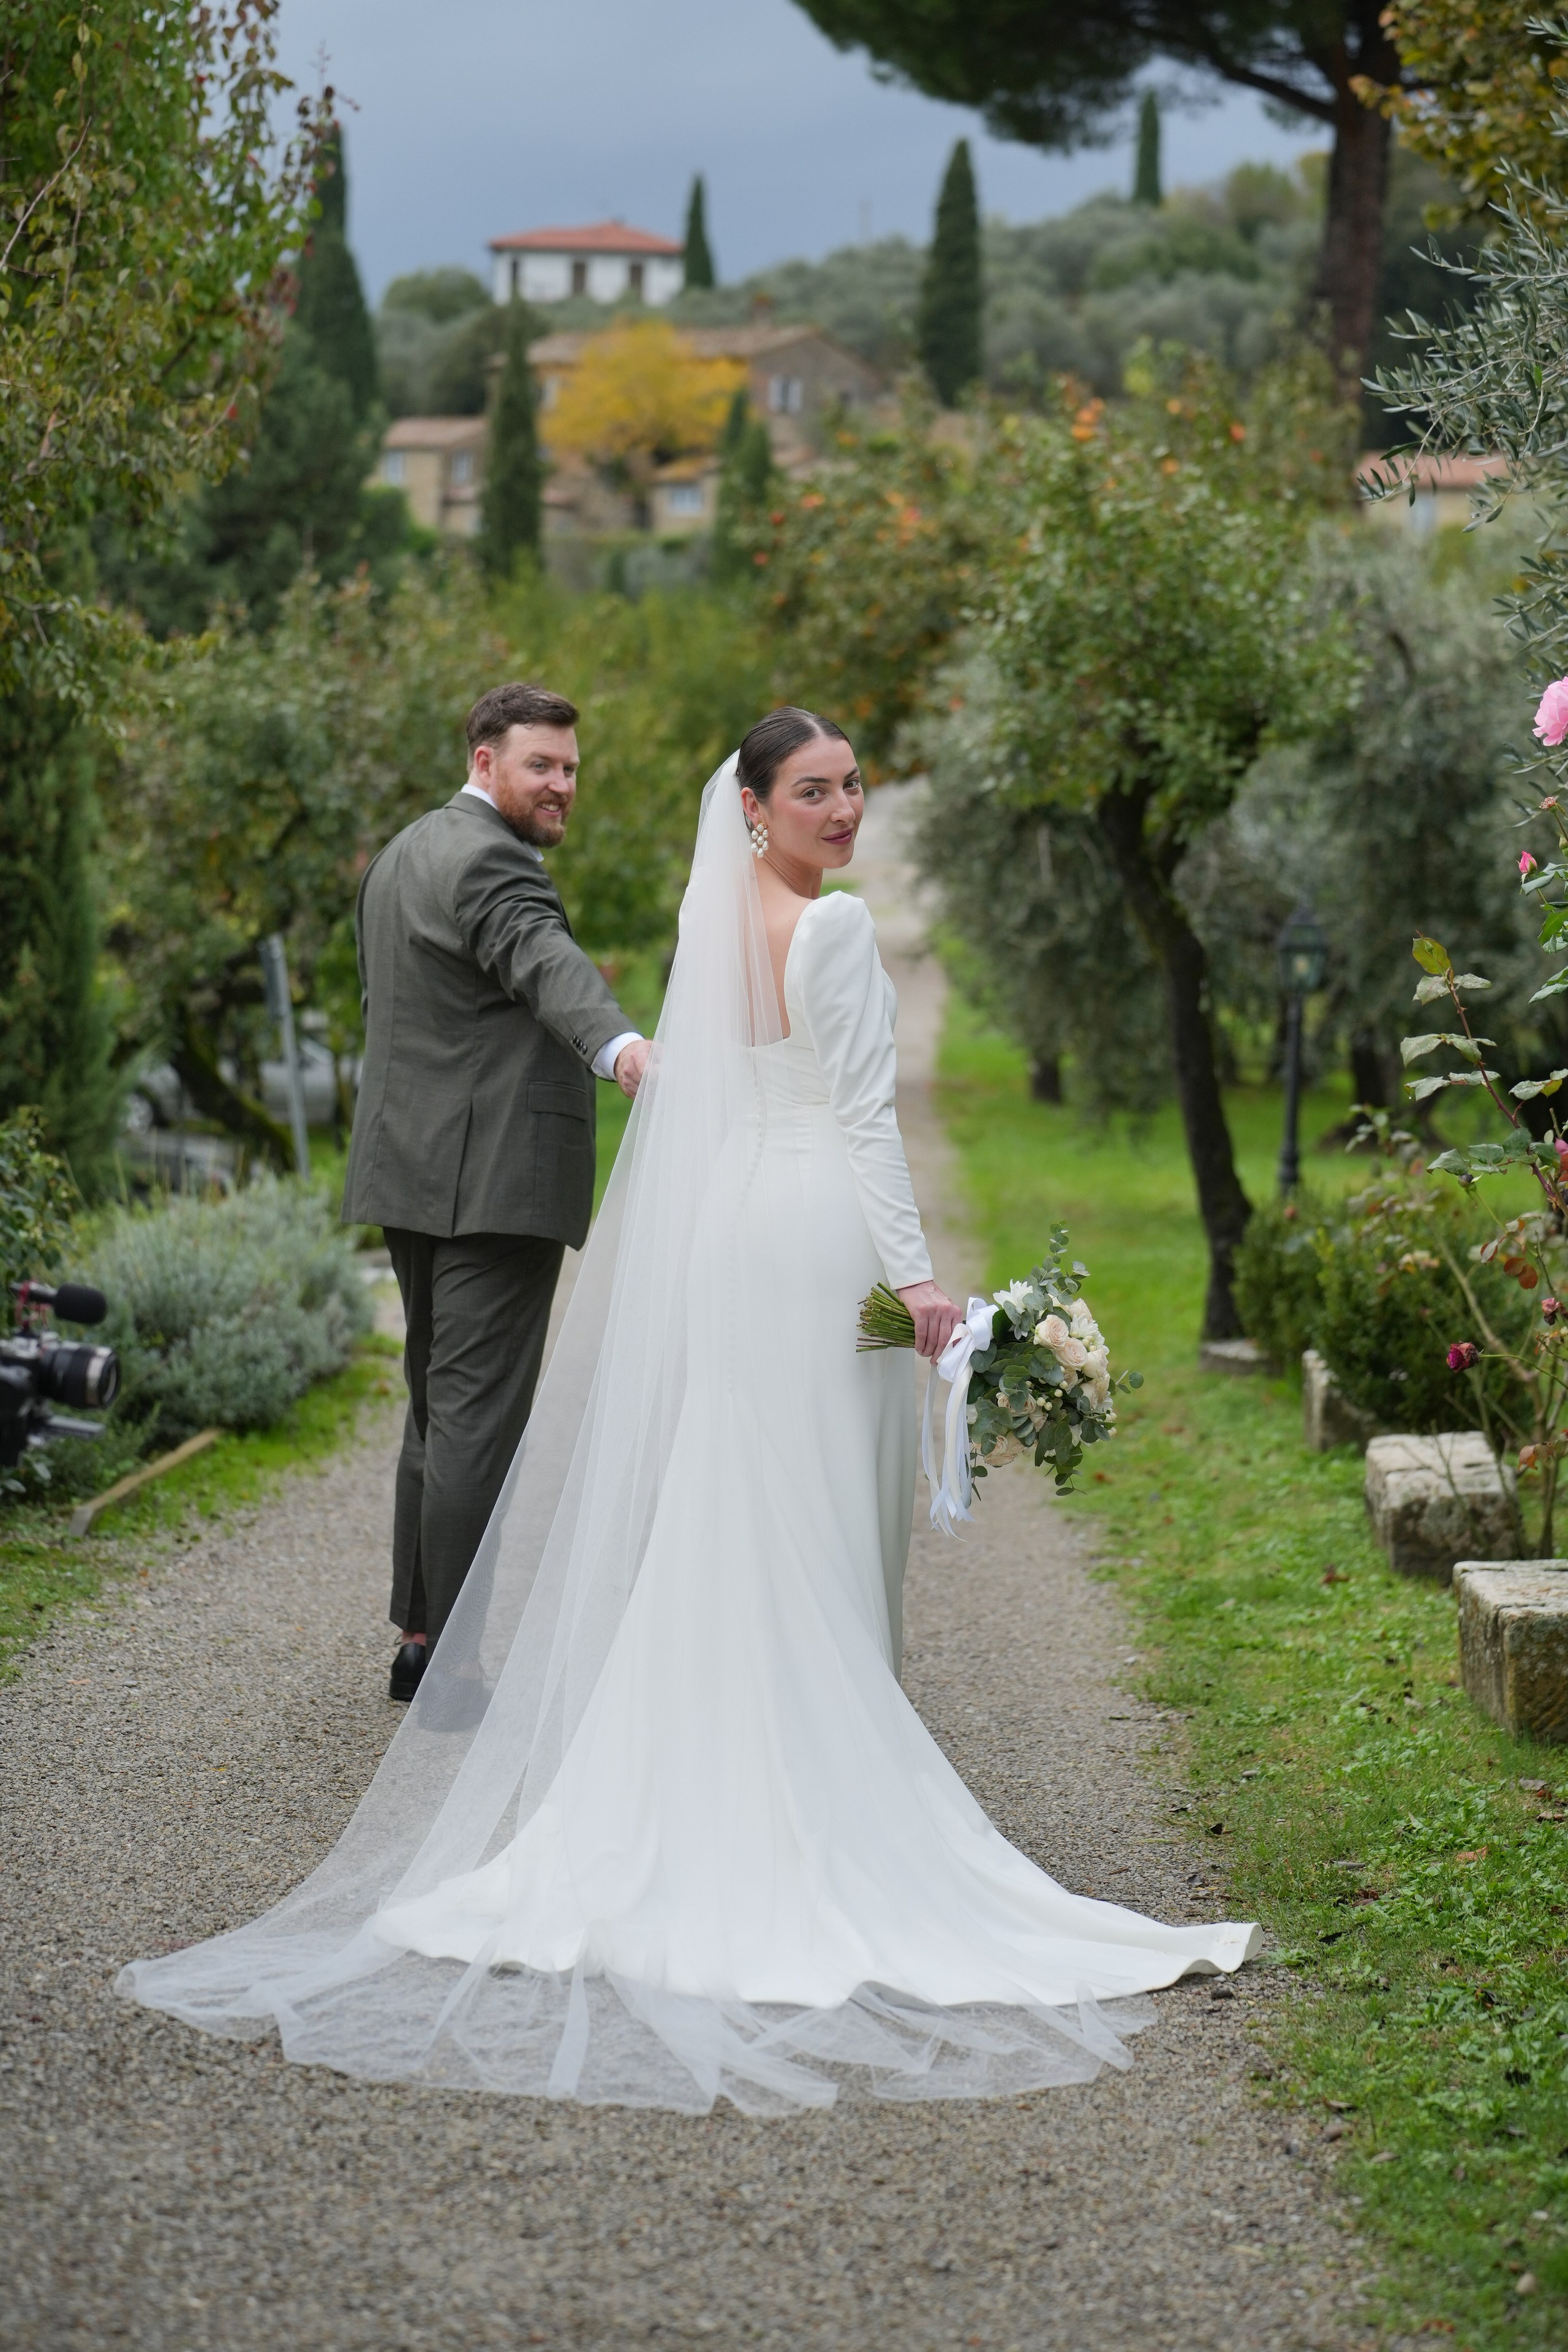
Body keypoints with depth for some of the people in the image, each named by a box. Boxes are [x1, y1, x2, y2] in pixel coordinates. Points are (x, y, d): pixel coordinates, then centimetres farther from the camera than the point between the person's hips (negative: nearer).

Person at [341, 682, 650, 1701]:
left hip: (415, 1172, 10)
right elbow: (548, 964, -35)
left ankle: (420, 1635, 22)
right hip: (495, 1179, -10)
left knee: (440, 1406, 17)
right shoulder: (489, 861, -14)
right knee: (480, 1415, -8)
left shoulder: (406, 851, 18)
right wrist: (620, 1046, -53)